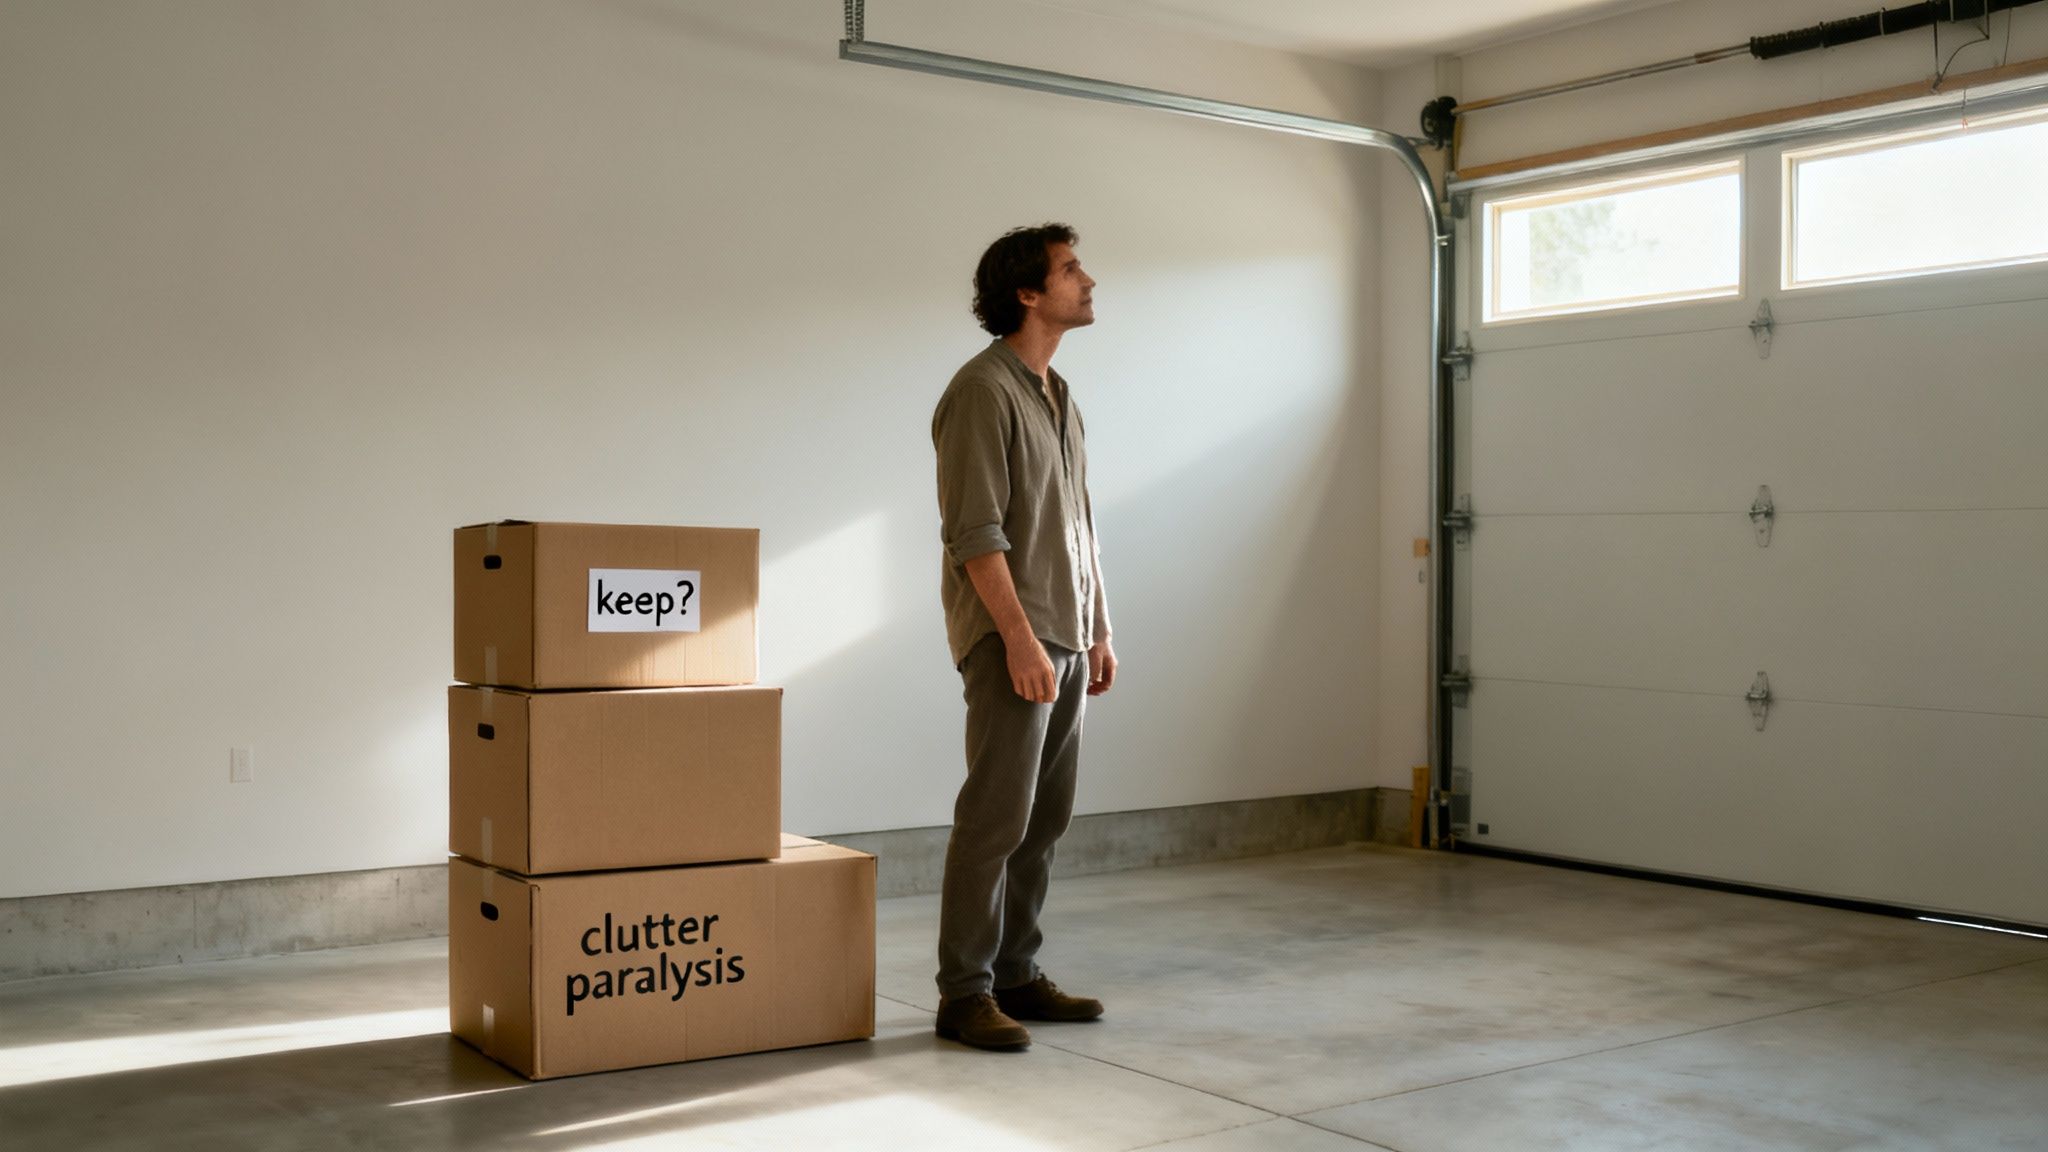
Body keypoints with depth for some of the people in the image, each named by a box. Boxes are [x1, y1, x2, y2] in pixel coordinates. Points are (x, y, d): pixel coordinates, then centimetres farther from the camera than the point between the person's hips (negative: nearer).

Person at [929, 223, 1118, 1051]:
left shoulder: (1059, 395, 17)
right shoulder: (983, 390, -11)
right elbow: (974, 531, -17)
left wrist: (1098, 630, 17)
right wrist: (1021, 638, -22)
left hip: (1066, 639, 9)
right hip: (1010, 637, -9)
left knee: (1045, 818, 10)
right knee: (996, 816, -7)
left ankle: (1016, 975, 19)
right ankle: (964, 995, 1)